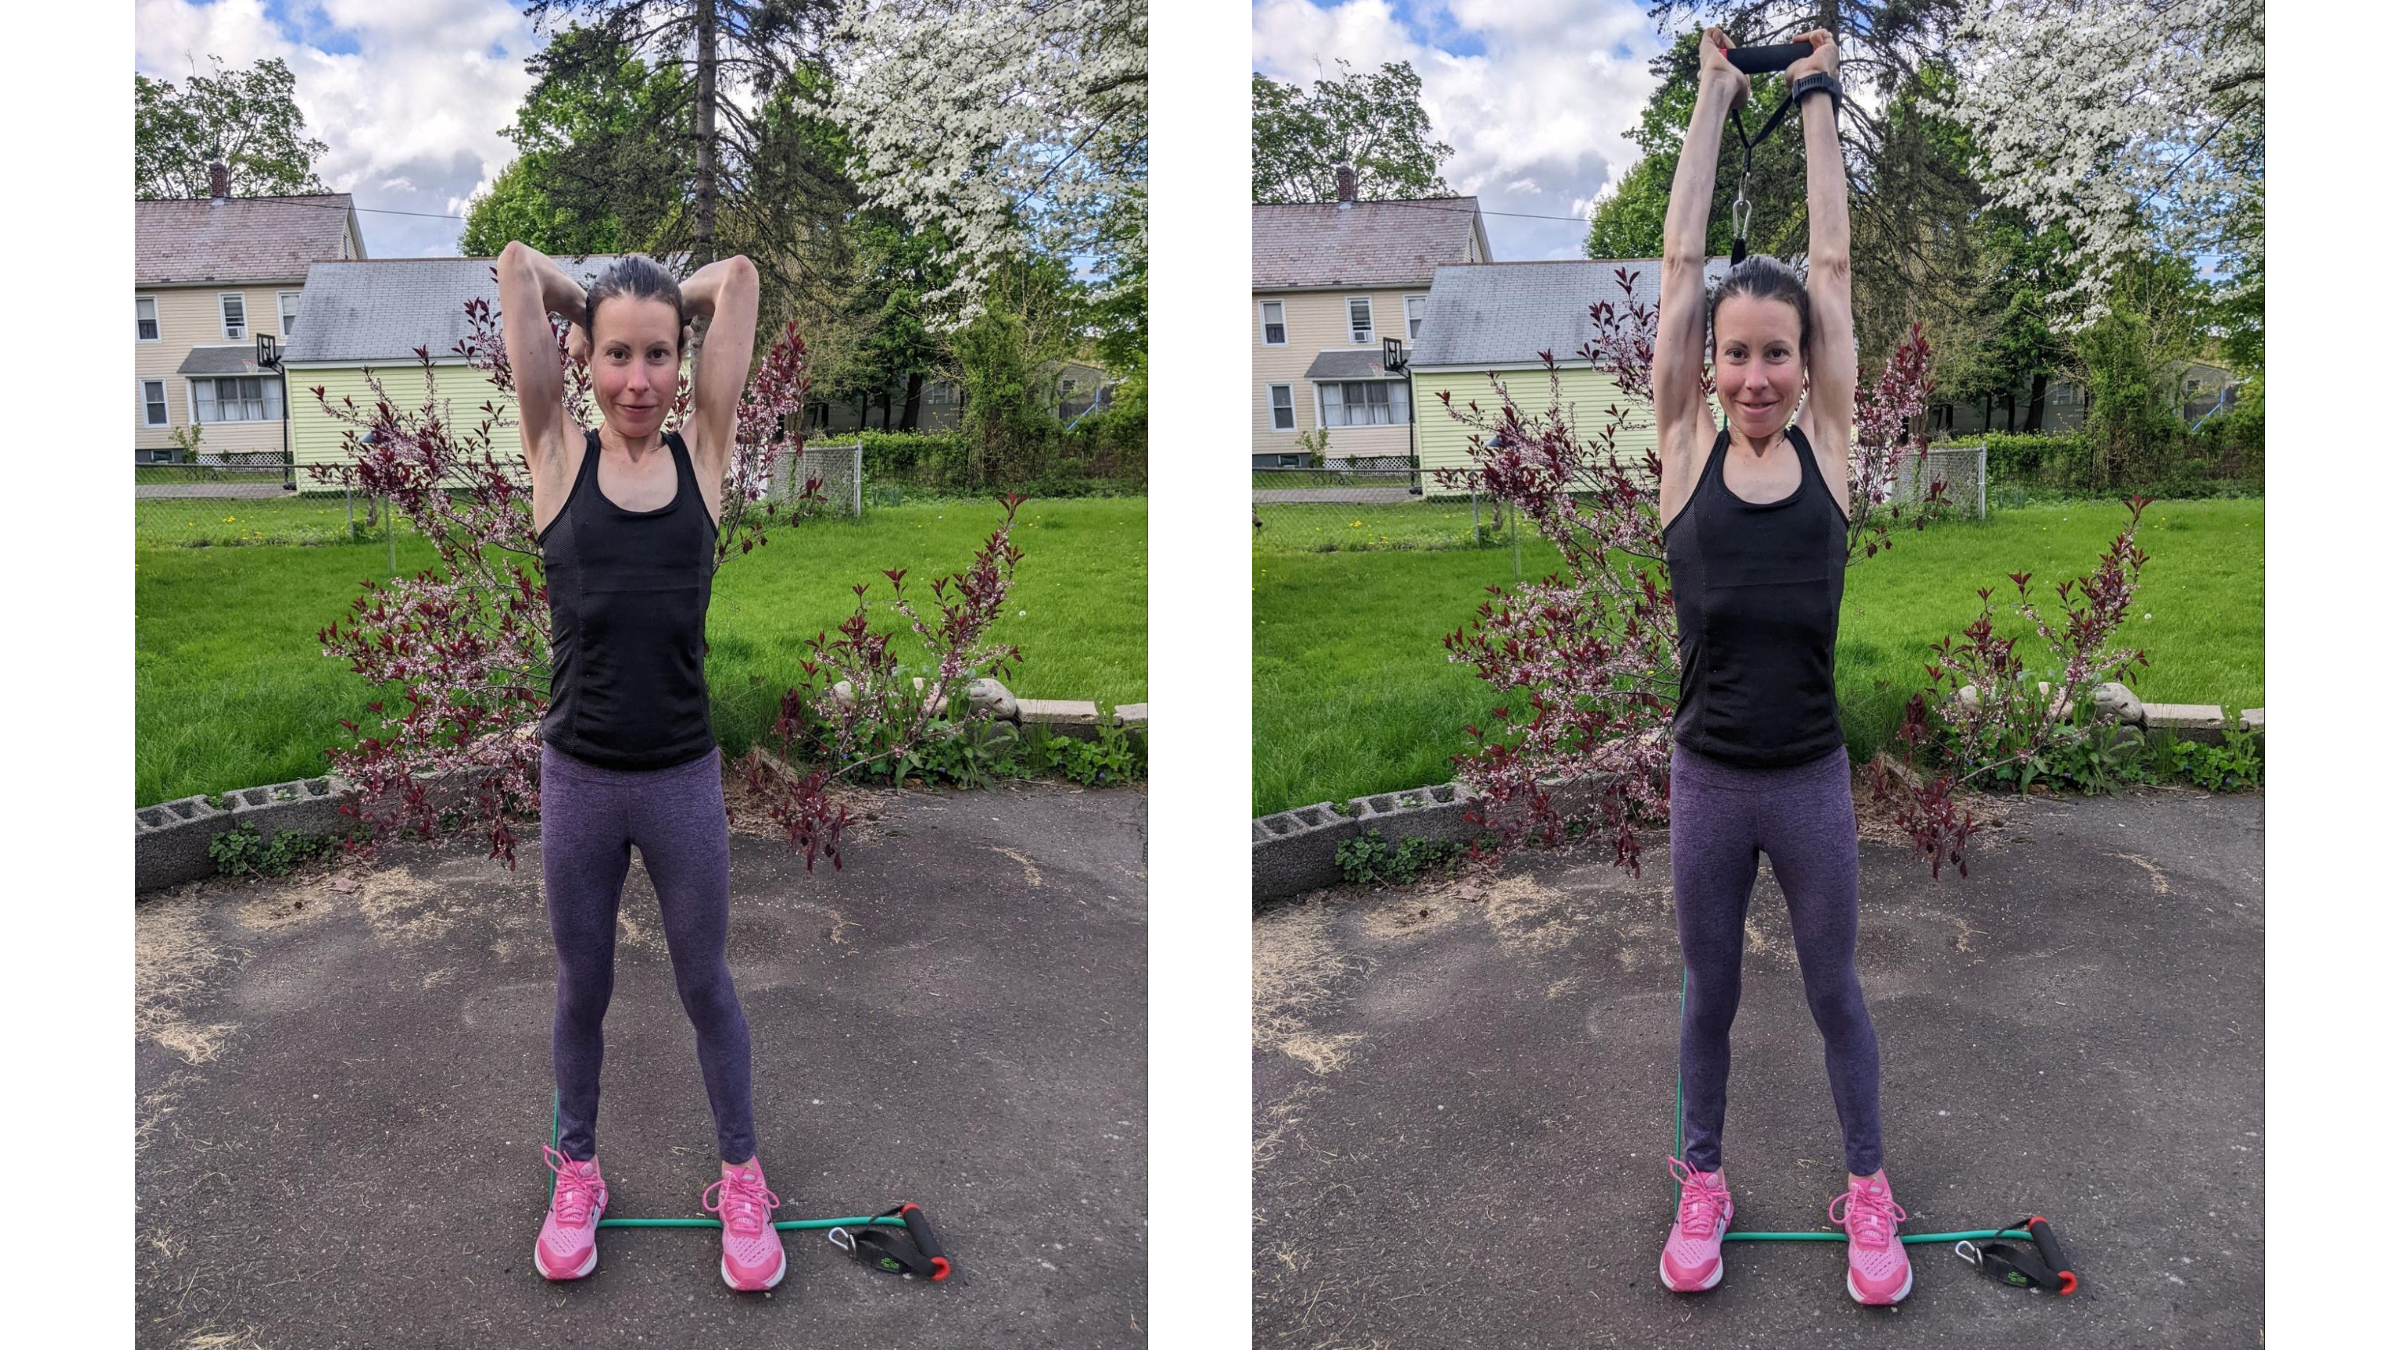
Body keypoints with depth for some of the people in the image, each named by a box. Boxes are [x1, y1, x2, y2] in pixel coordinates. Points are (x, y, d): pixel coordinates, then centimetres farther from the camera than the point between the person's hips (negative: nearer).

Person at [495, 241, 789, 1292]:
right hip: (578, 779, 0)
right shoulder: (559, 455, -4)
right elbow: (517, 264, -6)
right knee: (583, 990, 18)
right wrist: (589, 308, 10)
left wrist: (667, 302, 11)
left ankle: (741, 1176, 33)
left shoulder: (702, 454, -2)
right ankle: (577, 1174, 39)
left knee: (705, 986, 16)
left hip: (684, 779, 0)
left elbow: (738, 276, -2)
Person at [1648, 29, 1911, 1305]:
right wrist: (1714, 97, 4)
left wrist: (1814, 98, 7)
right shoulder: (1687, 451, -4)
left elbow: (1833, 262, 0)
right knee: (1709, 995, 16)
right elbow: (1682, 260, -3)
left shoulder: (1826, 450, -3)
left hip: (1812, 780, 0)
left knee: (1833, 992, 15)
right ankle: (1703, 1182, 34)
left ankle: (1867, 1187, 33)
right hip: (1706, 779, 0)